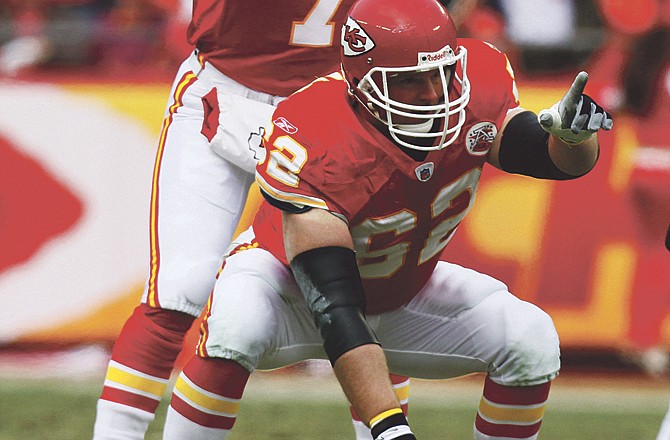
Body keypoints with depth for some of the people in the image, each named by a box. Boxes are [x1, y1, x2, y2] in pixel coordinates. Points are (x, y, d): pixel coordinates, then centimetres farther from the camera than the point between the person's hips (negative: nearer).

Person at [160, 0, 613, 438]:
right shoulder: (313, 145, -38)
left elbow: (565, 161, -12)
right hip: (289, 275, -5)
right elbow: (334, 309, -42)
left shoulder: (476, 91, -23)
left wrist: (572, 132, -39)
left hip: (402, 296, 5)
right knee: (236, 332, -37)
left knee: (531, 339, -16)